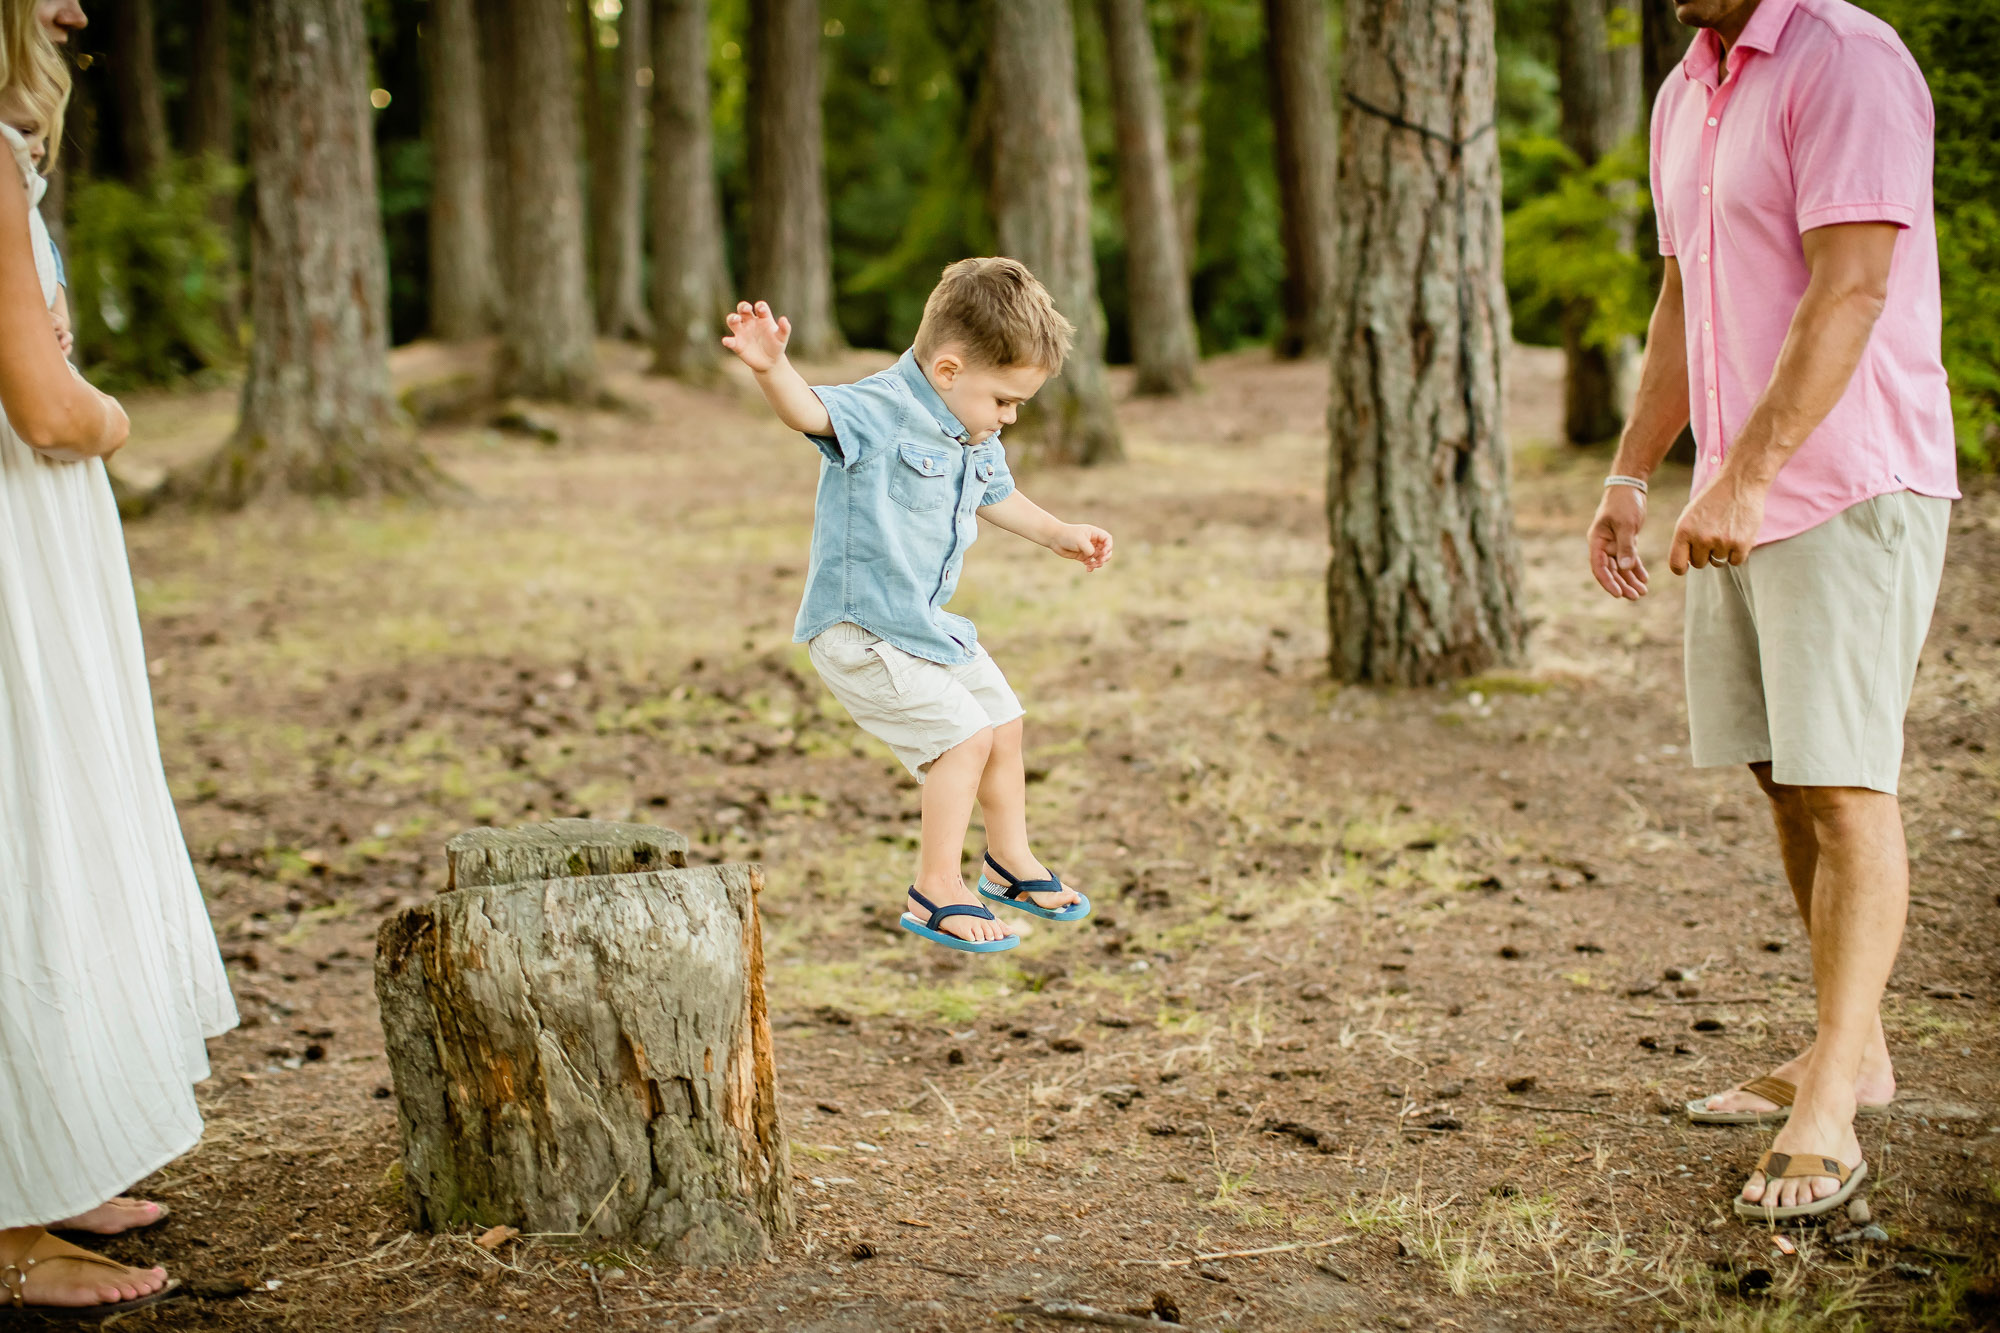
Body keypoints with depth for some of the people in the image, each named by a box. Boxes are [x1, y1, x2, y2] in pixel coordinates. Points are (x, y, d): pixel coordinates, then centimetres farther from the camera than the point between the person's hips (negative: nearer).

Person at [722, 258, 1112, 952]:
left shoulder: (977, 439, 6)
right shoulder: (879, 413, -22)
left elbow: (995, 497, 28)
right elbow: (810, 411, -42)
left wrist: (1059, 533, 37)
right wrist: (772, 369, -62)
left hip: (931, 624, 10)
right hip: (861, 629, -10)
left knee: (1003, 724, 18)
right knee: (963, 734, -15)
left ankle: (1011, 858, 41)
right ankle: (935, 891, -2)